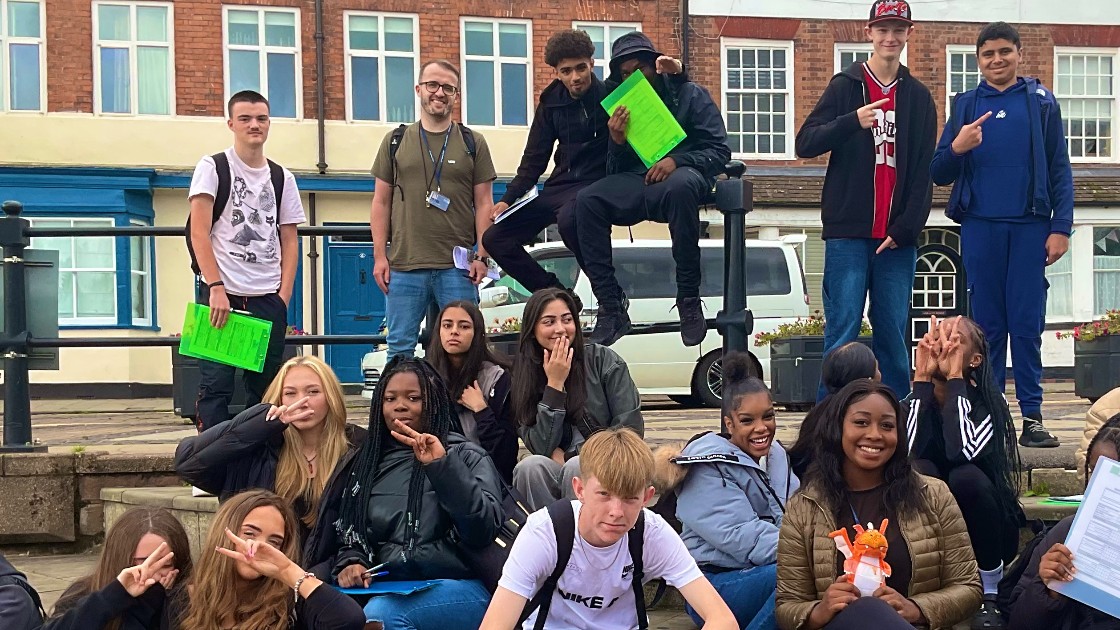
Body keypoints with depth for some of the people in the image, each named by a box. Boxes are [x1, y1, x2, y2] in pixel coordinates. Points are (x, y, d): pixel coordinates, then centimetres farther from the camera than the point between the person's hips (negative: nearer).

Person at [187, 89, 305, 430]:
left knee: (266, 386, 6)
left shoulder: (282, 178, 13)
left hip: (268, 299, 4)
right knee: (216, 384, -3)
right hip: (221, 293, -4)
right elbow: (199, 232, -6)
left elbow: (289, 241, 13)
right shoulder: (212, 167, 2)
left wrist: (284, 295, 2)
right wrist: (216, 287, -15)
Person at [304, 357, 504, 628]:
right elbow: (349, 533, 18)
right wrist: (350, 562, -4)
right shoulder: (367, 462, 18)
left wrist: (442, 466, -16)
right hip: (387, 587, 4)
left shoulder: (465, 455, 5)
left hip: (457, 587, -4)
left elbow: (483, 531, -10)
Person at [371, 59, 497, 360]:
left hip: (458, 267, -1)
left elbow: (484, 204, 6)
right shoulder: (396, 141, 11)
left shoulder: (473, 143, 8)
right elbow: (381, 202, 11)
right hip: (404, 267, 1)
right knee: (399, 349, 5)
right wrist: (379, 256, 3)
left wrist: (482, 257, -3)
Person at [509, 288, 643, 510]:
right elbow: (541, 448, -6)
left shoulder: (604, 360, -3)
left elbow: (631, 429, -6)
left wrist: (566, 456, -8)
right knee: (531, 466, -30)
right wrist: (555, 384, -12)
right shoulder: (525, 377, 3)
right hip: (557, 475, 2)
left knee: (576, 467, -33)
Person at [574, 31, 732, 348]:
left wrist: (676, 161, -15)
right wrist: (616, 141, -6)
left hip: (682, 175, -3)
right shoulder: (623, 106, 19)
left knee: (681, 187, -41)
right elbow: (615, 172, 16)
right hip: (637, 182, 4)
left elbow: (720, 150, 2)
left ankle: (689, 298, -30)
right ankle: (611, 307, -24)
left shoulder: (689, 94, 10)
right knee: (587, 201, -26)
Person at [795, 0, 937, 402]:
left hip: (898, 238, 2)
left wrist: (905, 229, -3)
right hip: (848, 234, -2)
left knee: (894, 334, 5)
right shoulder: (845, 86, 5)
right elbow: (805, 144, -5)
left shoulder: (919, 97, 12)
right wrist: (853, 121, -22)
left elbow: (924, 172, 8)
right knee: (842, 332, -5)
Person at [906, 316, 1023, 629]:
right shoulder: (913, 402, -4)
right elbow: (907, 455, -25)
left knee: (966, 476, -32)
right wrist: (922, 379, -22)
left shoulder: (989, 401, -11)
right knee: (918, 471, -28)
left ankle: (989, 595, -15)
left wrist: (955, 378, -25)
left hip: (985, 535, -1)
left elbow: (962, 452, -32)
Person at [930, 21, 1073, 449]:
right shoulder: (966, 105, 10)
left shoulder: (1041, 102, 7)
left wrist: (1061, 226, -5)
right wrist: (956, 148, -12)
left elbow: (1059, 169, 4)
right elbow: (939, 174, 9)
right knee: (987, 325, 4)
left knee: (1027, 325, -2)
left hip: (1030, 226, -1)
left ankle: (1032, 416, 3)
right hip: (980, 227, 1)